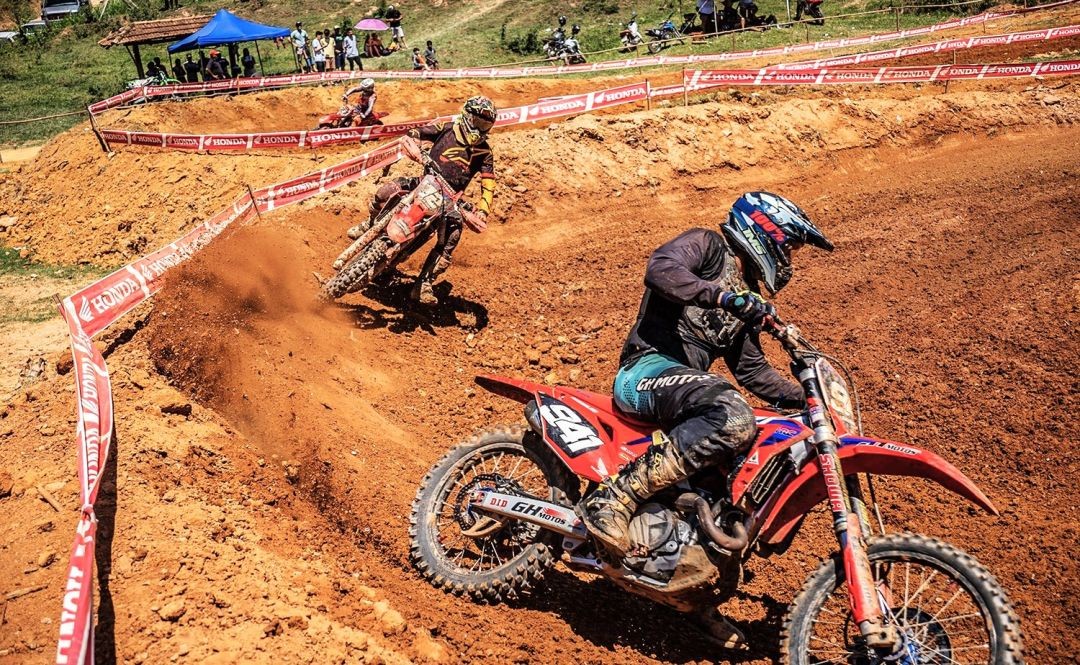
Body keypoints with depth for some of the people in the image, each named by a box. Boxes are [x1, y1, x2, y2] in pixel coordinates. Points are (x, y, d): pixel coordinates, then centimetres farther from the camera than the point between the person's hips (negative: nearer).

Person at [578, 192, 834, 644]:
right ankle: (612, 500, -34)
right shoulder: (707, 245, 3)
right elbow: (660, 269, -20)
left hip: (687, 386, 10)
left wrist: (805, 398, 19)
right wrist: (722, 295, -29)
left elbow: (751, 369, 30)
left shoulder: (746, 295, 27)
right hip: (649, 369, -10)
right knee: (734, 417, -36)